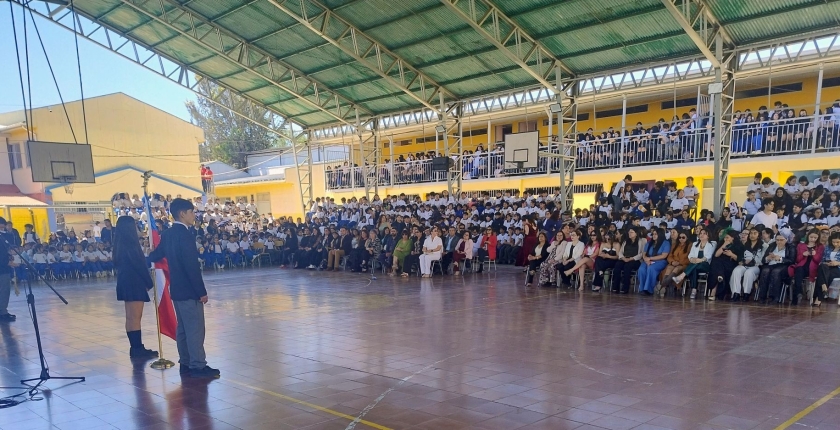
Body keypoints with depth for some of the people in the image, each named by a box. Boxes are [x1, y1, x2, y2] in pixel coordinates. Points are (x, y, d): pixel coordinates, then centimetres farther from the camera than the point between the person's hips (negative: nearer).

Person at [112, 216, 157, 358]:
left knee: (131, 317, 11)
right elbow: (138, 264, -17)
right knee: (135, 317, -6)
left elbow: (119, 264, 15)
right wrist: (149, 282, -7)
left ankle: (136, 347, 17)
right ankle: (137, 348, -3)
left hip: (125, 281, 9)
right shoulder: (129, 243, -15)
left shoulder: (121, 243, 11)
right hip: (134, 282, -9)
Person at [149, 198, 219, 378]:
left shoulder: (168, 234, 9)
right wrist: (202, 291, -18)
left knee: (183, 328, 14)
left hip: (177, 289, 9)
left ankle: (186, 364, 21)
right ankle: (198, 366, -1)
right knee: (195, 329, -4)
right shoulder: (185, 235, -18)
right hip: (189, 290, -9)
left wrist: (149, 257, 44)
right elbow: (192, 266, -22)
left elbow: (156, 256, 19)